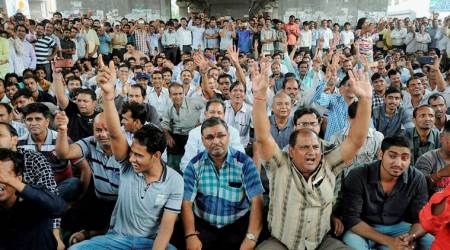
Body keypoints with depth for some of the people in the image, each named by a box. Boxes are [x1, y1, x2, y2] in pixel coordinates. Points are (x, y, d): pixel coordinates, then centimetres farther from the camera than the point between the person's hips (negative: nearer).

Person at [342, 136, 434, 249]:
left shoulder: (417, 179, -12)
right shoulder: (358, 177, -22)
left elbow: (420, 219, -7)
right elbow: (351, 218, -23)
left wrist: (411, 237, -30)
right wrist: (388, 241, -30)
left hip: (397, 227, 4)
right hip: (364, 228, -3)